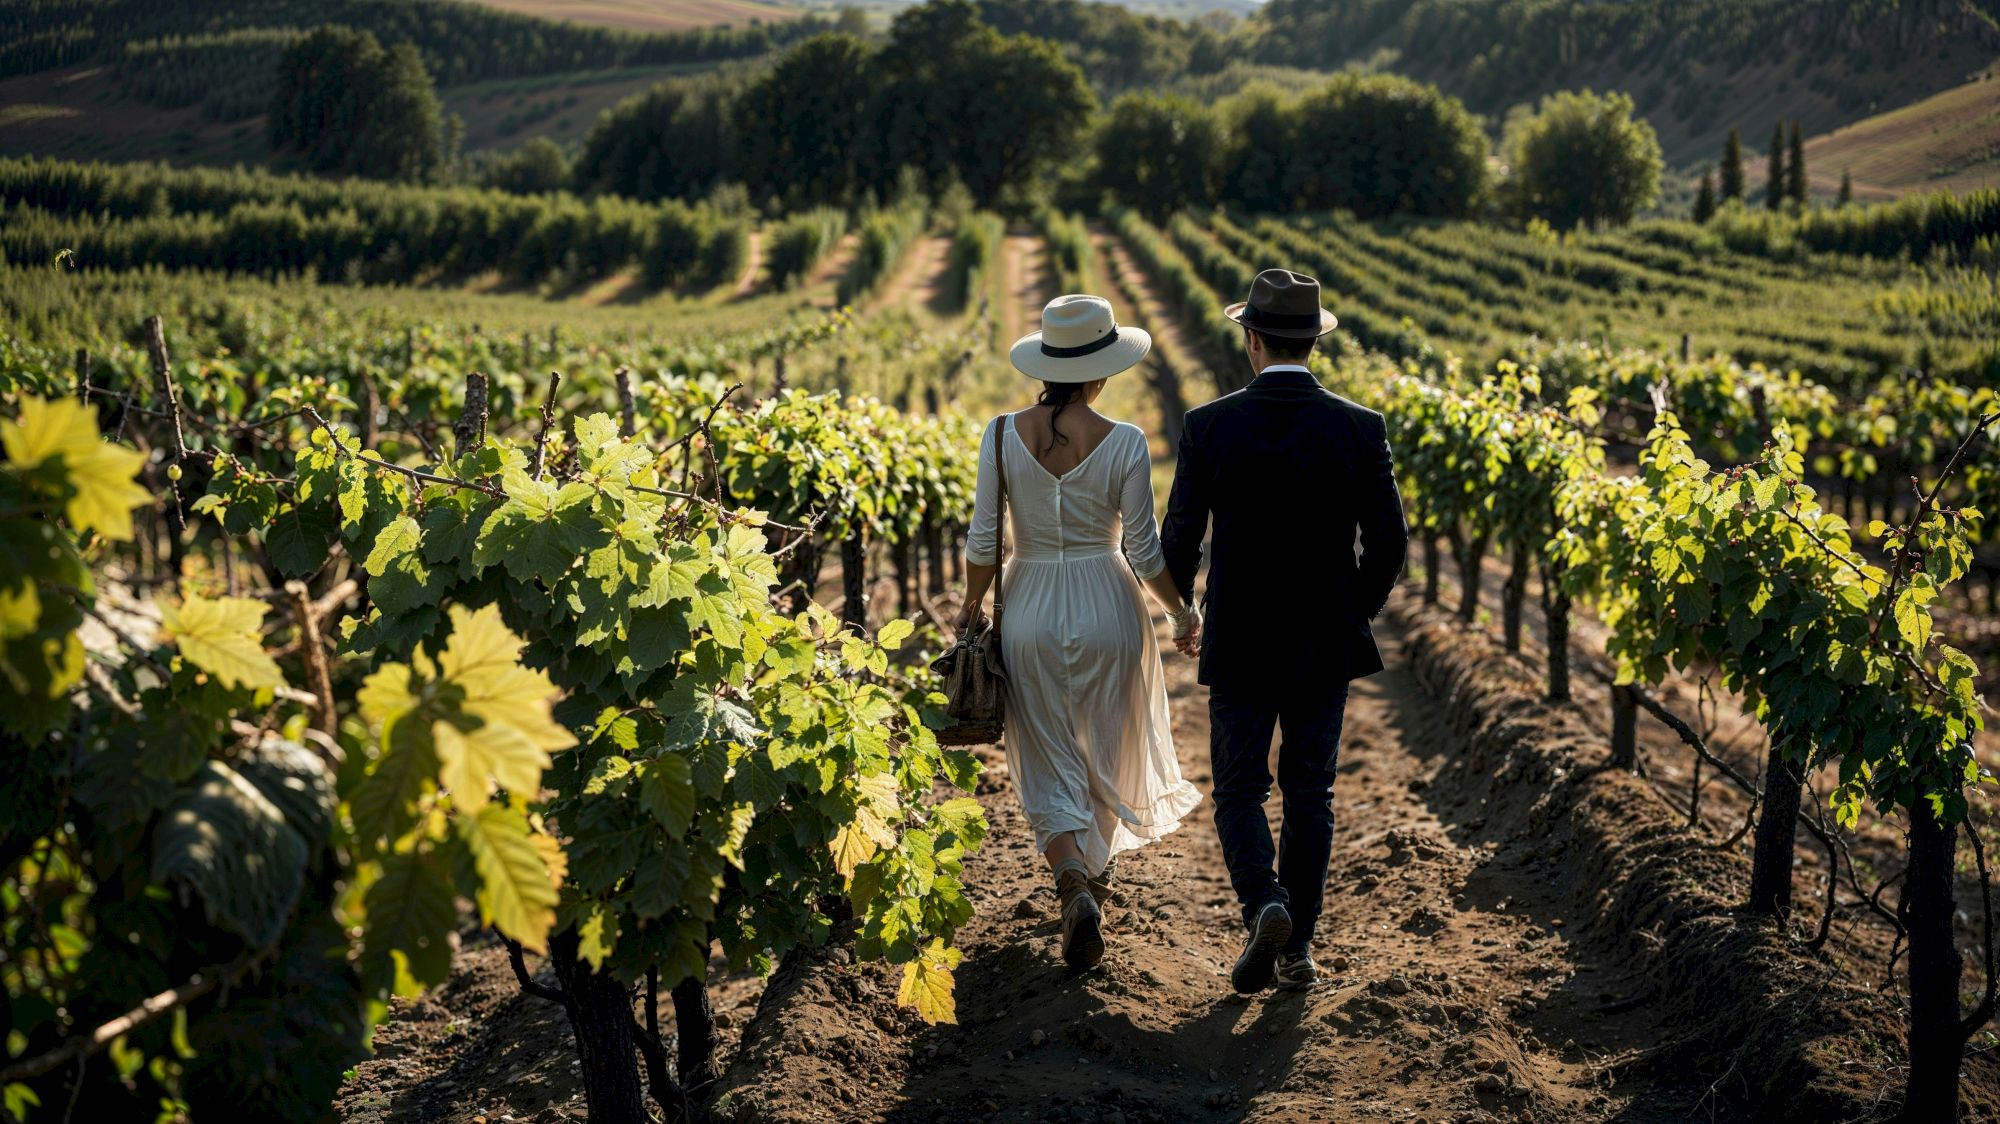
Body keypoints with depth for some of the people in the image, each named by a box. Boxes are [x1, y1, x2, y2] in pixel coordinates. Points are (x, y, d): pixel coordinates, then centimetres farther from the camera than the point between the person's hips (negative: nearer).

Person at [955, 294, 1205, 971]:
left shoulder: (1004, 435, -7)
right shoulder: (1125, 444, -12)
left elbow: (983, 541, -4)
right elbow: (1145, 552, -8)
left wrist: (972, 608, 12)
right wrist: (1181, 611, 9)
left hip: (1029, 609, 1)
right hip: (1106, 607, -1)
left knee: (1050, 769, 7)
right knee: (1106, 755, 20)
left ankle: (1074, 889, -13)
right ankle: (1091, 869, 34)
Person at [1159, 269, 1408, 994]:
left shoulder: (1209, 426, -9)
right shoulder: (1360, 429, -6)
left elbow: (1179, 540, -4)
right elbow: (1387, 544, -4)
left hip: (1239, 643, -1)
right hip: (1326, 644, 2)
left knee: (1239, 792, 10)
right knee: (1309, 796, 13)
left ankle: (1265, 904, -15)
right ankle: (1297, 948, 17)